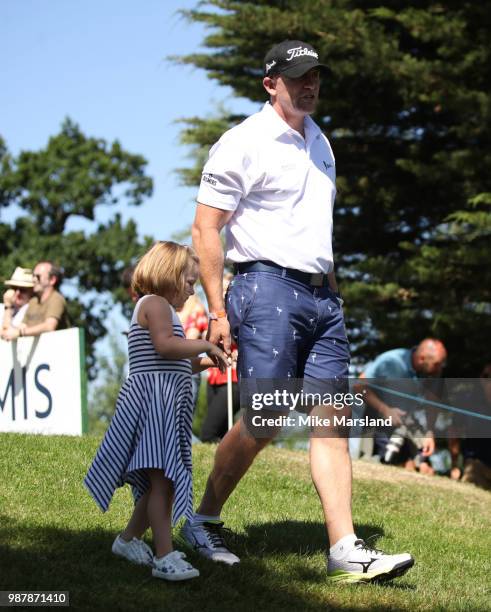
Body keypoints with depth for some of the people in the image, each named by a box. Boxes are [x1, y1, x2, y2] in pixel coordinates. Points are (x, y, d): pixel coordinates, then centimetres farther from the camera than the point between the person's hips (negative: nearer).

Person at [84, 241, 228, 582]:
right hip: (153, 398, -11)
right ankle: (165, 557, -23)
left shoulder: (158, 308, 27)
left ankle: (129, 540, 28)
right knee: (162, 479, -17)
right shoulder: (156, 303, -5)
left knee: (164, 481, 14)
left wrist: (202, 363, 21)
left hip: (167, 406, 11)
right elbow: (165, 344, -23)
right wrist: (205, 345, -12)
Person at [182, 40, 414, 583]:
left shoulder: (320, 143, 19)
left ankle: (345, 551, -4)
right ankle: (203, 523, 11)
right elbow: (205, 228, -8)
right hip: (268, 288, -7)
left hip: (320, 294, 7)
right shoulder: (244, 143, -5)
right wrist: (218, 310, -13)